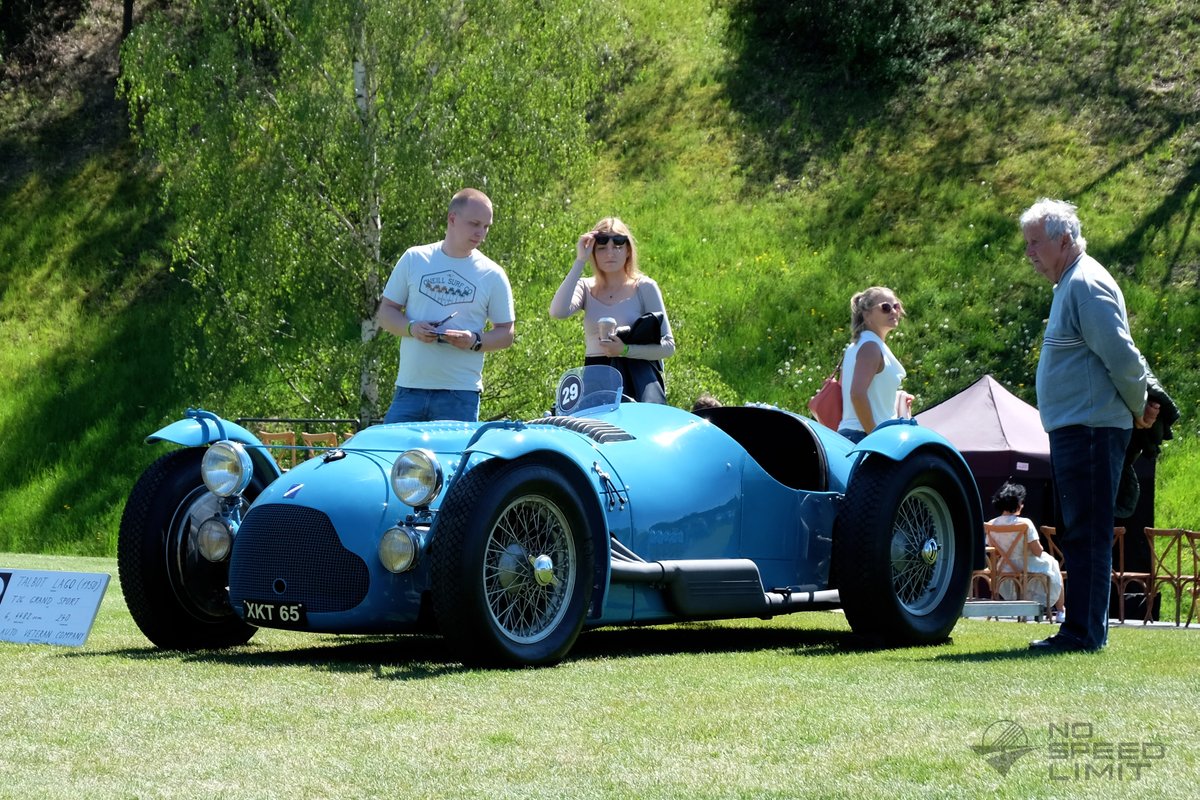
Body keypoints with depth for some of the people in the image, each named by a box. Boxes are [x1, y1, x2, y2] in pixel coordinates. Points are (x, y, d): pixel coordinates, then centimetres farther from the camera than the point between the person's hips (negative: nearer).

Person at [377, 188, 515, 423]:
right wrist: (412, 328, -10)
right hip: (409, 387, 1)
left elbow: (506, 333, 8)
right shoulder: (414, 259, 8)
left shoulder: (492, 275, 5)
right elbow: (386, 312, 11)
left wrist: (475, 341, -12)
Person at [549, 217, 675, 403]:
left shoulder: (644, 288, 3)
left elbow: (668, 346, 0)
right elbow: (558, 312, -12)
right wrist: (580, 261, -7)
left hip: (638, 376, -2)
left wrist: (625, 350, -16)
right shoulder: (586, 288, 11)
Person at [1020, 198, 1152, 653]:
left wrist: (1137, 409, -5)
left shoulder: (1087, 285, -14)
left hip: (1089, 430, -11)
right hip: (1073, 429, 11)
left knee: (1087, 534, -8)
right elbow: (1122, 359, 24)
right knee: (1076, 534, 13)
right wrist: (1138, 406, 18)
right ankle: (1083, 628, 18)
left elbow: (1123, 358, -18)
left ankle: (1084, 633, -7)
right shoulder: (1070, 285, 18)